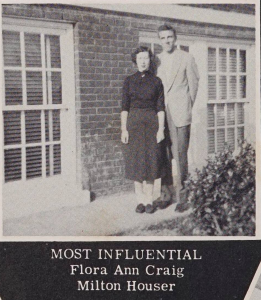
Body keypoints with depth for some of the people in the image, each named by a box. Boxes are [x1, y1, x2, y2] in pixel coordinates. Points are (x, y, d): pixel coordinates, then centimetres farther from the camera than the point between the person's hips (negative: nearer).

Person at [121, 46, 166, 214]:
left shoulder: (156, 81, 4)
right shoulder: (129, 81, 6)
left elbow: (161, 107, 1)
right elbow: (125, 107, 3)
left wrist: (161, 129, -7)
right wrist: (124, 129, -5)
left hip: (152, 123, -1)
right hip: (134, 123, 1)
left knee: (151, 161, 0)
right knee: (136, 162, 2)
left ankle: (149, 200, 9)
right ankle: (140, 200, 11)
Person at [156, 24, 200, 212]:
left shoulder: (186, 58, 4)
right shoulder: (157, 60, 12)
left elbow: (194, 84, 6)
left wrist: (188, 108, 4)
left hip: (180, 113, -3)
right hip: (161, 114, 3)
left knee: (180, 155, -5)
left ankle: (182, 196, 1)